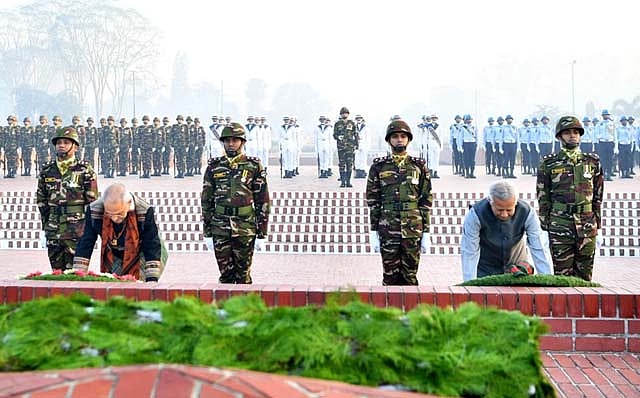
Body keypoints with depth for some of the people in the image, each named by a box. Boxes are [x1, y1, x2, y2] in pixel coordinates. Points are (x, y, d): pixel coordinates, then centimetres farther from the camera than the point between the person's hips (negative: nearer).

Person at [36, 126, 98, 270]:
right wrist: (44, 228, 12)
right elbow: (41, 201, 16)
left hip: (77, 231, -4)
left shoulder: (85, 170, 0)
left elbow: (92, 201, -1)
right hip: (53, 231, 4)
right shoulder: (47, 170, 12)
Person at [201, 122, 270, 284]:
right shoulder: (214, 167, 7)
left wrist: (262, 234, -3)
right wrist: (207, 233, 5)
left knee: (243, 275, 4)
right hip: (220, 229, 2)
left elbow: (263, 202, 1)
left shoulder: (254, 166, 1)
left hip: (245, 229, -2)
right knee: (225, 275, 7)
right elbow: (206, 201, 10)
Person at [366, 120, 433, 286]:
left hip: (413, 230, 0)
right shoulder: (379, 167, 5)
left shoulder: (419, 166, 6)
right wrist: (373, 231, -1)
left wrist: (426, 233, 1)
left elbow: (426, 201, 5)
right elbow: (372, 201, 4)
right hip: (388, 230, 0)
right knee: (390, 276, 5)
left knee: (410, 276, 5)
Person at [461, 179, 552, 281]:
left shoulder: (527, 213, -22)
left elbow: (538, 250, -19)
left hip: (517, 266, 2)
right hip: (485, 270, -1)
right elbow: (469, 253, -24)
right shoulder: (475, 214, -27)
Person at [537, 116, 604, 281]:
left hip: (587, 229, 2)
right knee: (562, 275, 1)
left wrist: (598, 229, 8)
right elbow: (543, 199, 2)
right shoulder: (548, 164, 2)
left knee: (585, 277, 6)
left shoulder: (592, 162, 9)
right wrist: (544, 230, -3)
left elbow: (598, 198, 11)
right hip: (559, 229, -2)